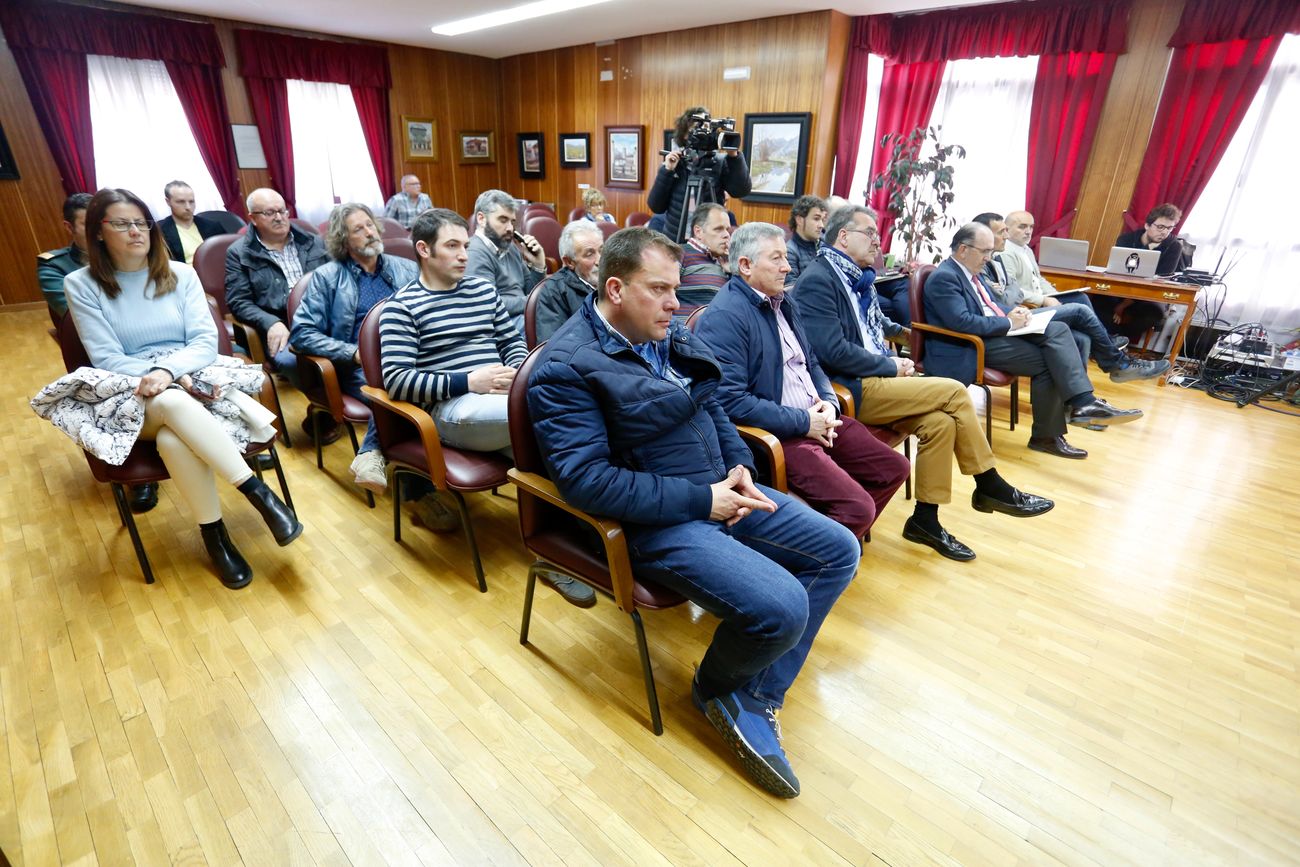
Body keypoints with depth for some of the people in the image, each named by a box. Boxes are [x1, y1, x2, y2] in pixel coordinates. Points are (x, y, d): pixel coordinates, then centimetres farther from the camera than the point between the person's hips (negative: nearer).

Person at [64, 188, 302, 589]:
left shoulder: (180, 273, 7)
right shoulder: (82, 285, 4)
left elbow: (206, 342, -2)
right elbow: (106, 359, -4)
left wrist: (168, 370, -21)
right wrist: (154, 377, -22)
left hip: (192, 378, 1)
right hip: (130, 397, -1)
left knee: (173, 437, -35)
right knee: (174, 404, -39)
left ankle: (214, 534, -22)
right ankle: (258, 492, -36)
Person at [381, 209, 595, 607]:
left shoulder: (484, 290, 19)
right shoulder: (402, 306, 2)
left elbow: (514, 343, 23)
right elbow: (395, 380, -8)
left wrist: (516, 374, -2)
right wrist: (468, 382, -18)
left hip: (501, 397, 5)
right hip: (451, 409, -5)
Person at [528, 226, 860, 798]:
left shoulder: (667, 336, 10)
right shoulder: (567, 367, -15)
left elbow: (712, 408, 20)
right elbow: (585, 479, -24)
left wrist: (739, 465, 0)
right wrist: (701, 500, -21)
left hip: (718, 493, 9)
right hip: (652, 523, -9)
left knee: (839, 551, 5)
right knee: (782, 607, -25)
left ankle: (756, 697, 8)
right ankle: (716, 687, 11)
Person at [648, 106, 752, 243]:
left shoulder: (720, 162, 1)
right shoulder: (672, 164, 5)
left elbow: (741, 191, -14)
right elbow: (655, 207, -2)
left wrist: (733, 155, -22)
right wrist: (667, 171, -10)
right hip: (675, 241, 1)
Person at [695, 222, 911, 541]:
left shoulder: (783, 301, 14)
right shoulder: (723, 317, -16)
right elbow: (730, 400, -24)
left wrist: (828, 402, 1)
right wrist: (803, 422, -17)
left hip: (816, 419, 10)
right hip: (775, 435, -10)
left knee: (895, 468, 12)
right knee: (857, 508, -20)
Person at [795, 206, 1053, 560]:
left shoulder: (856, 276, 16)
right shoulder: (818, 279, -12)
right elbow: (833, 351, -20)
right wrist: (891, 366, -11)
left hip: (873, 379, 8)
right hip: (848, 390, -8)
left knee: (940, 421, -12)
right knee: (953, 392, -13)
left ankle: (925, 519, 0)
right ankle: (992, 487, 5)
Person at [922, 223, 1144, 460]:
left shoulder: (970, 271, 16)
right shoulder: (944, 277, -15)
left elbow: (990, 306, 24)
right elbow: (962, 322, -25)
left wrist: (1010, 314, 1)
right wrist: (1008, 322, -16)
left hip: (994, 333, 9)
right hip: (971, 346, -9)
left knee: (1057, 329, -10)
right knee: (1047, 360, -16)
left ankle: (1083, 403, -13)